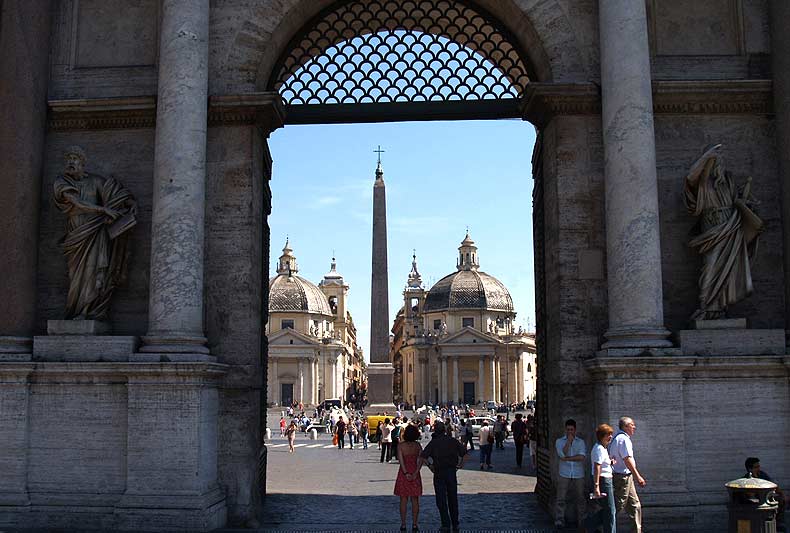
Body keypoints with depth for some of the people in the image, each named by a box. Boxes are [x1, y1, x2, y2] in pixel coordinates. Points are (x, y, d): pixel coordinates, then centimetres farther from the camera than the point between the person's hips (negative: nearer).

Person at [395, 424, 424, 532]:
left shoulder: (401, 445, -8)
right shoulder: (418, 446, -2)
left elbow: (401, 460, -15)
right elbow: (420, 461, -9)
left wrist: (406, 473, -16)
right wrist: (415, 473, -12)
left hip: (404, 473, -1)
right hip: (415, 473, 1)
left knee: (403, 500, 7)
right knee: (415, 500, 9)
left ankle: (403, 524, 9)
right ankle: (414, 524, 8)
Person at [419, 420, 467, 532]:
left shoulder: (433, 442, -6)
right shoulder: (453, 441, 2)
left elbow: (422, 457, -14)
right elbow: (464, 452, 3)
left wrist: (430, 466, -2)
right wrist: (460, 464, 9)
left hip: (439, 473, -3)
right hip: (452, 471, 3)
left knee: (441, 500, 3)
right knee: (453, 499, 14)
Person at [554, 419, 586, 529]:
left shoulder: (581, 442, 9)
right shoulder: (559, 441, 7)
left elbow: (582, 457, -7)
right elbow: (562, 454, -10)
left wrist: (567, 458, -9)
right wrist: (569, 440, -8)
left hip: (578, 475, 1)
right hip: (564, 474, -1)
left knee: (580, 498, 5)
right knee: (561, 498, -3)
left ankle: (581, 520, 15)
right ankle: (559, 520, 1)